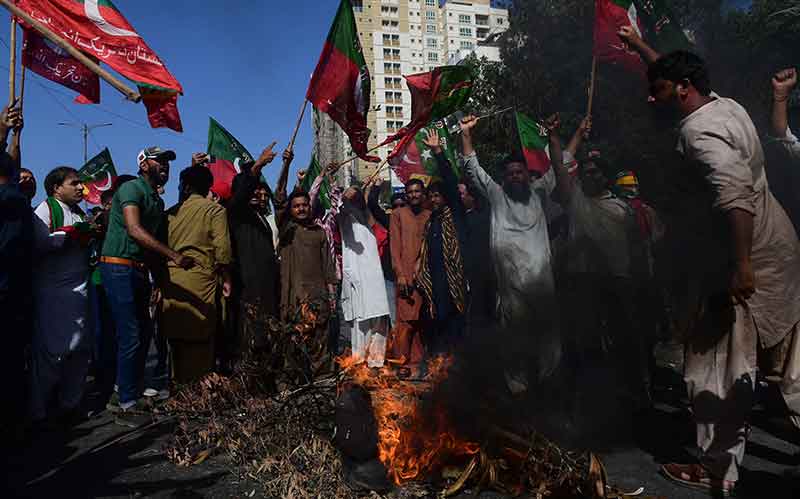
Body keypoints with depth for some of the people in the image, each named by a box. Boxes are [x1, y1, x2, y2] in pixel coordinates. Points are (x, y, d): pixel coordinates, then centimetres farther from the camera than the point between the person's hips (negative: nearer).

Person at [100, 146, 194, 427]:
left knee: (144, 333, 12)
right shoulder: (131, 188, -9)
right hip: (119, 268, -9)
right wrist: (174, 255, -29)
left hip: (140, 271, 9)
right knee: (131, 337, -9)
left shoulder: (158, 200, 18)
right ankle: (127, 405, 1)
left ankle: (126, 397, 25)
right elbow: (134, 230, -23)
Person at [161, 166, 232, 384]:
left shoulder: (171, 212, 12)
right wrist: (226, 278, 2)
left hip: (171, 277, 4)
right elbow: (222, 248, -6)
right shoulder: (215, 210, 2)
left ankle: (177, 379, 21)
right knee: (200, 335, 1)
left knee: (175, 332, 12)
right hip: (199, 278, -4)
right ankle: (197, 381, 4)